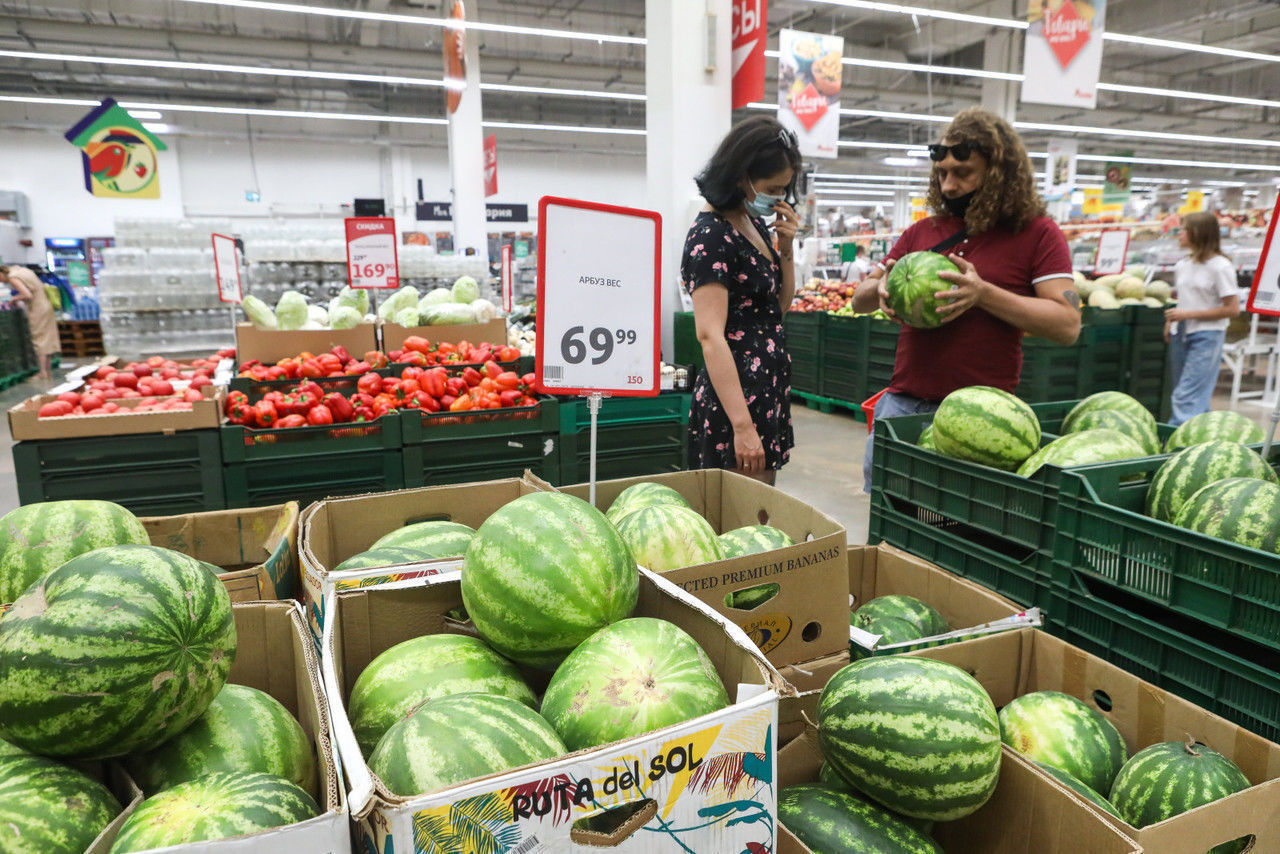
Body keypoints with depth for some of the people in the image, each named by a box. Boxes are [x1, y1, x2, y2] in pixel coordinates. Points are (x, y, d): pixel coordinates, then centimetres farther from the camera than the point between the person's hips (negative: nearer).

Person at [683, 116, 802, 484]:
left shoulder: (755, 223, 12)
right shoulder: (710, 236, -16)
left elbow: (780, 304, 20)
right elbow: (710, 336, -24)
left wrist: (786, 247, 2)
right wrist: (743, 426, -28)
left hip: (770, 390, 9)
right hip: (737, 393, -9)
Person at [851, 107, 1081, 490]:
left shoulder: (1037, 234, 1)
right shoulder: (922, 232, 14)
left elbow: (1067, 324, -7)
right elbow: (859, 299, 18)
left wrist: (983, 293, -17)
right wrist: (881, 289, -7)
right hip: (902, 403, 4)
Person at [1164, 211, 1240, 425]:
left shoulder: (1220, 266, -10)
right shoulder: (1181, 266, 11)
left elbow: (1232, 309, -12)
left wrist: (1188, 314, -16)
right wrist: (1170, 321, 6)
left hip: (1206, 336, -7)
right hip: (1180, 335, 7)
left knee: (1186, 398, -13)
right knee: (1198, 399, 14)